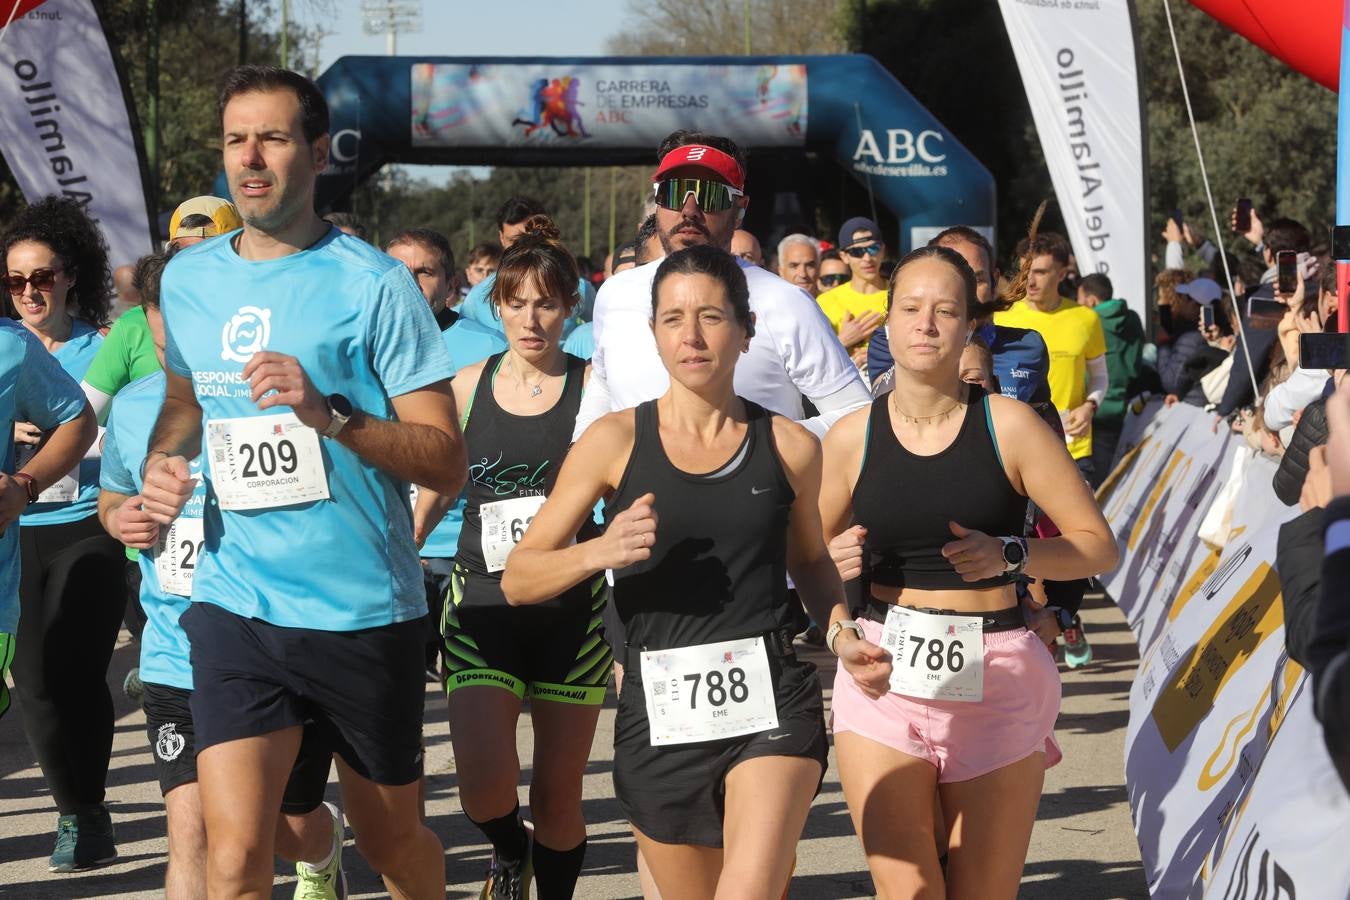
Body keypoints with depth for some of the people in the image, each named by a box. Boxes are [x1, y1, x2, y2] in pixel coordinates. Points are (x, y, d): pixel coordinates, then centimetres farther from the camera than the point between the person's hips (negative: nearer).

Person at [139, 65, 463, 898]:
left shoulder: (373, 284, -8)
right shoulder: (189, 279, 6)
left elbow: (447, 462, -10)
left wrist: (328, 414, -24)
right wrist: (162, 461, 5)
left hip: (366, 612, -2)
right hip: (236, 607, 3)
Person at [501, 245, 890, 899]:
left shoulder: (788, 446, 5)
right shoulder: (616, 441, 1)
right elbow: (518, 580, 1)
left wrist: (842, 635, 5)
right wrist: (599, 552, -18)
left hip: (770, 702, -1)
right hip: (660, 713, 1)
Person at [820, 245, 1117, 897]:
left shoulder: (1009, 426, -2)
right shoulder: (851, 438, 3)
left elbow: (1100, 546, 1)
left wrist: (1008, 554, -15)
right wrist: (832, 564, -7)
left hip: (997, 680, -1)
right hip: (883, 675, 1)